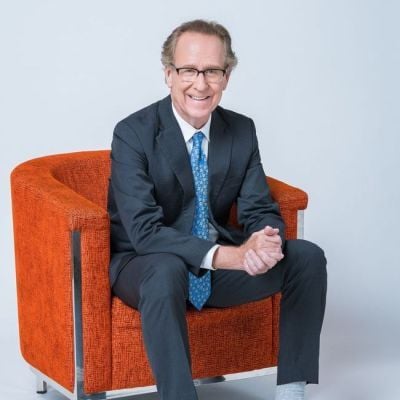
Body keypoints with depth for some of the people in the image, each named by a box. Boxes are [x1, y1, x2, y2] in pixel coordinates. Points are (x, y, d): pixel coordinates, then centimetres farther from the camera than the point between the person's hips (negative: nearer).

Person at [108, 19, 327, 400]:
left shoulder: (242, 131, -1)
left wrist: (264, 241, -29)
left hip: (220, 263, 5)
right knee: (166, 268, -39)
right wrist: (229, 255, -36)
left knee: (308, 257, -14)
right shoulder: (133, 134, -17)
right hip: (146, 265, -5)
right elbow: (145, 231, -25)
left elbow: (260, 210, -2)